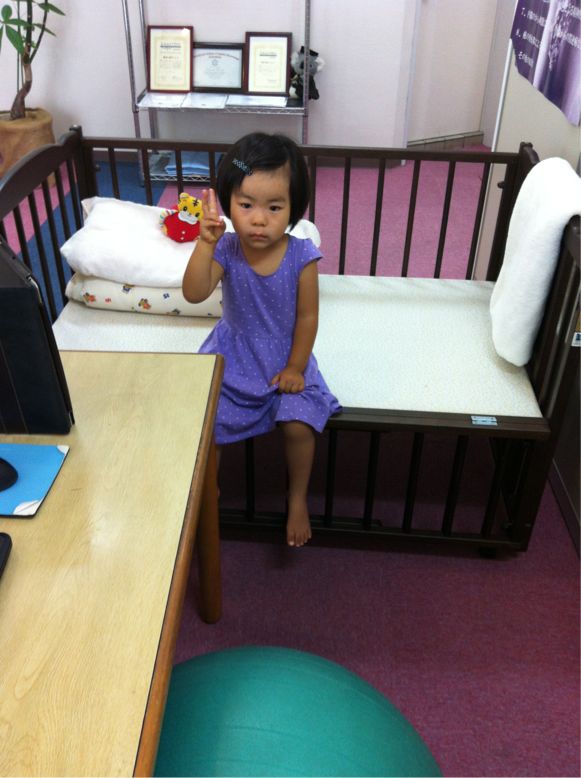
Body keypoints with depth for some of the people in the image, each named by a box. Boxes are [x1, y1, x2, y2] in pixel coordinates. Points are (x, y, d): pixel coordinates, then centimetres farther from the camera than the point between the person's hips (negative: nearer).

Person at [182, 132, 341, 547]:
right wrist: (205, 242, -41)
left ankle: (298, 498, 10)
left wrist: (295, 368, -10)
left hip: (285, 359, -1)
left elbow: (307, 315, -10)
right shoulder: (226, 249, -17)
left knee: (299, 425, -19)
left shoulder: (301, 255, -19)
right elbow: (194, 293, -30)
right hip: (233, 356, 2)